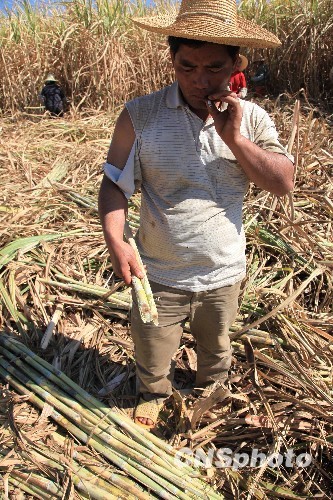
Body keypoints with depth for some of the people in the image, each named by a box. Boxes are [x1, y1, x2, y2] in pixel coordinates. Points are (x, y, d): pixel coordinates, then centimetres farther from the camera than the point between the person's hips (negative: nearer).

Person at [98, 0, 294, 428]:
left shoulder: (251, 119, -7)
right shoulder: (139, 116, -13)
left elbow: (284, 183, -13)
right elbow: (114, 184, -9)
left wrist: (234, 139, -23)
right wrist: (115, 241, -25)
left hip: (223, 274, 2)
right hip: (159, 275, -1)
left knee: (215, 348, 28)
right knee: (152, 353, 20)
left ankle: (211, 391, 62)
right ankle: (154, 395, 56)